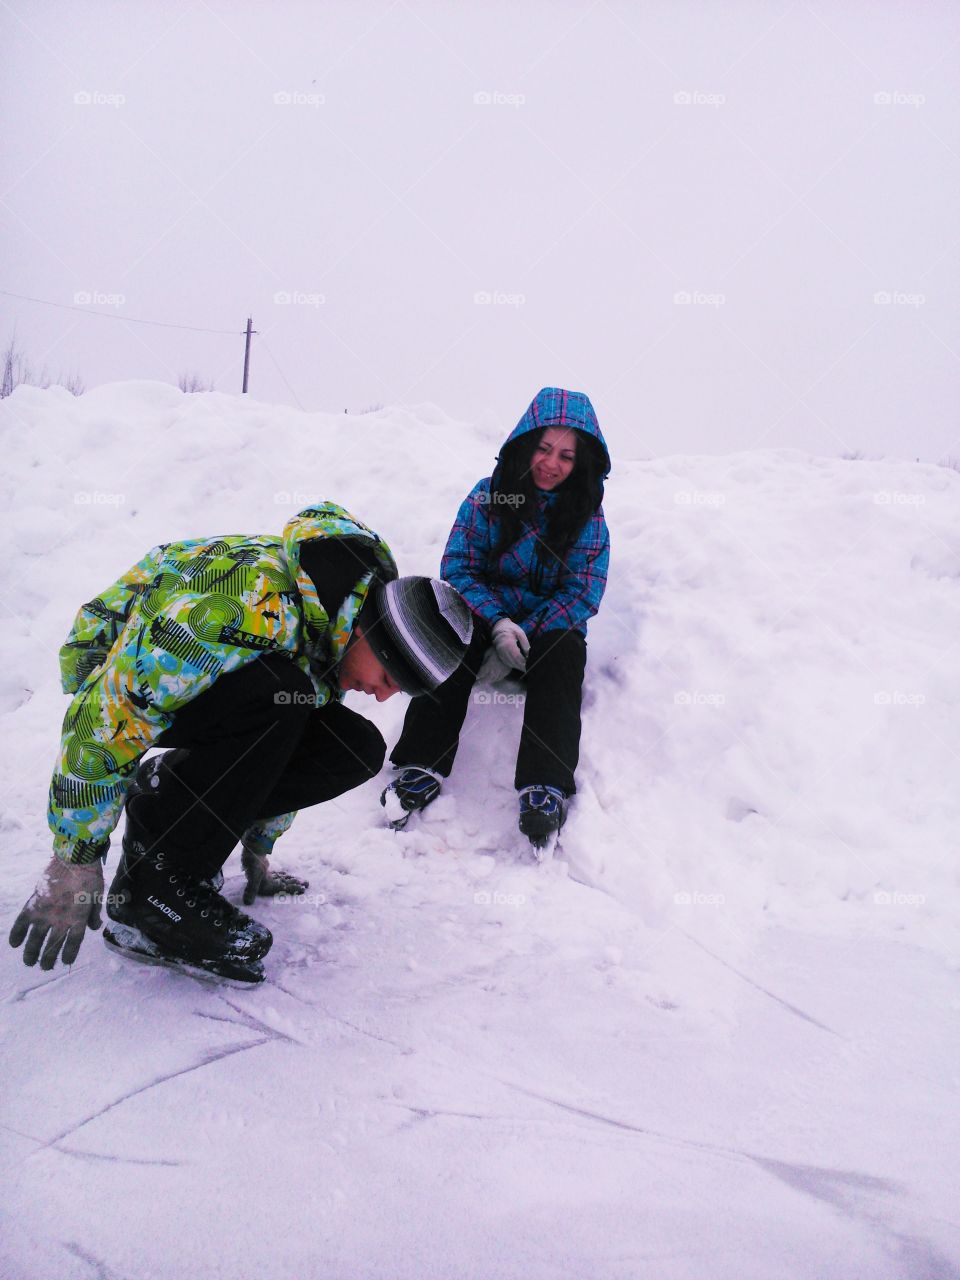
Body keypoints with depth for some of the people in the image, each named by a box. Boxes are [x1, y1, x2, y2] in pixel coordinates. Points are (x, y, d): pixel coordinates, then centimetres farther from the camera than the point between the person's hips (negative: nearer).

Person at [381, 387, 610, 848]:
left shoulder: (587, 512, -1)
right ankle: (422, 766, -32)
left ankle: (545, 787, -40)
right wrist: (497, 624, -20)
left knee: (562, 654, -34)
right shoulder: (487, 496, -1)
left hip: (550, 630, 0)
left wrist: (524, 636, -18)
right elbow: (458, 567, -4)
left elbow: (582, 593, -5)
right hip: (486, 620, 1)